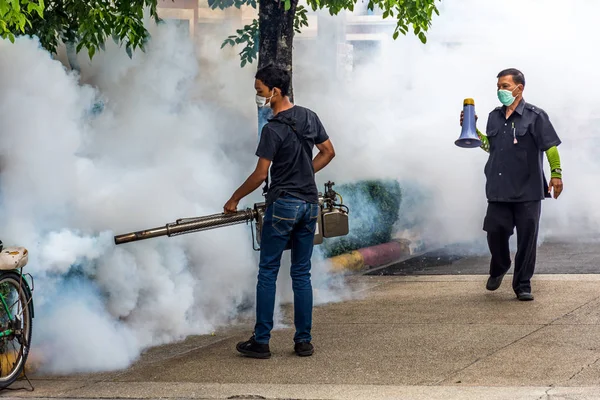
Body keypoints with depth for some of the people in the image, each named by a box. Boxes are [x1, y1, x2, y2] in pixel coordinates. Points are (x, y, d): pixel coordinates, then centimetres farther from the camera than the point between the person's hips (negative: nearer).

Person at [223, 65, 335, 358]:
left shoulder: (273, 129, -15)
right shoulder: (310, 117, 7)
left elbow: (260, 174, -15)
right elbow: (328, 152, 15)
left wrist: (234, 199, -3)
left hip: (283, 204, -7)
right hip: (310, 204, 7)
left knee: (267, 273, 1)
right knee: (302, 274, 11)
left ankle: (261, 342, 2)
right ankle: (304, 341, 10)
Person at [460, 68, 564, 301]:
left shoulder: (535, 116, -5)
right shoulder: (494, 117, 11)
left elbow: (550, 147, -6)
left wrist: (556, 174, -15)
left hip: (528, 191, -4)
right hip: (499, 190, 4)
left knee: (526, 238, 0)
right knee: (495, 232, 4)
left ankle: (522, 285, 12)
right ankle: (498, 269, 33)